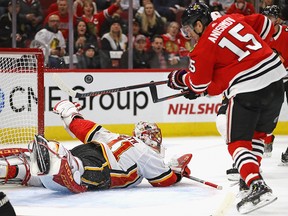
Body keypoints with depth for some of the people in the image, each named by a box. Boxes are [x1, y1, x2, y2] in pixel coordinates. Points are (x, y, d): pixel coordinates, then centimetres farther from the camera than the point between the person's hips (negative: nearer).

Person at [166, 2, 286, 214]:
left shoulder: (204, 47, -4)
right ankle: (250, 175, 26)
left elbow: (198, 85, 3)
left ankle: (257, 186, -18)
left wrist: (179, 78, 22)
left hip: (246, 90, -7)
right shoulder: (231, 20, 11)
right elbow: (265, 24, 21)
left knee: (237, 141, 0)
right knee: (258, 133, 24)